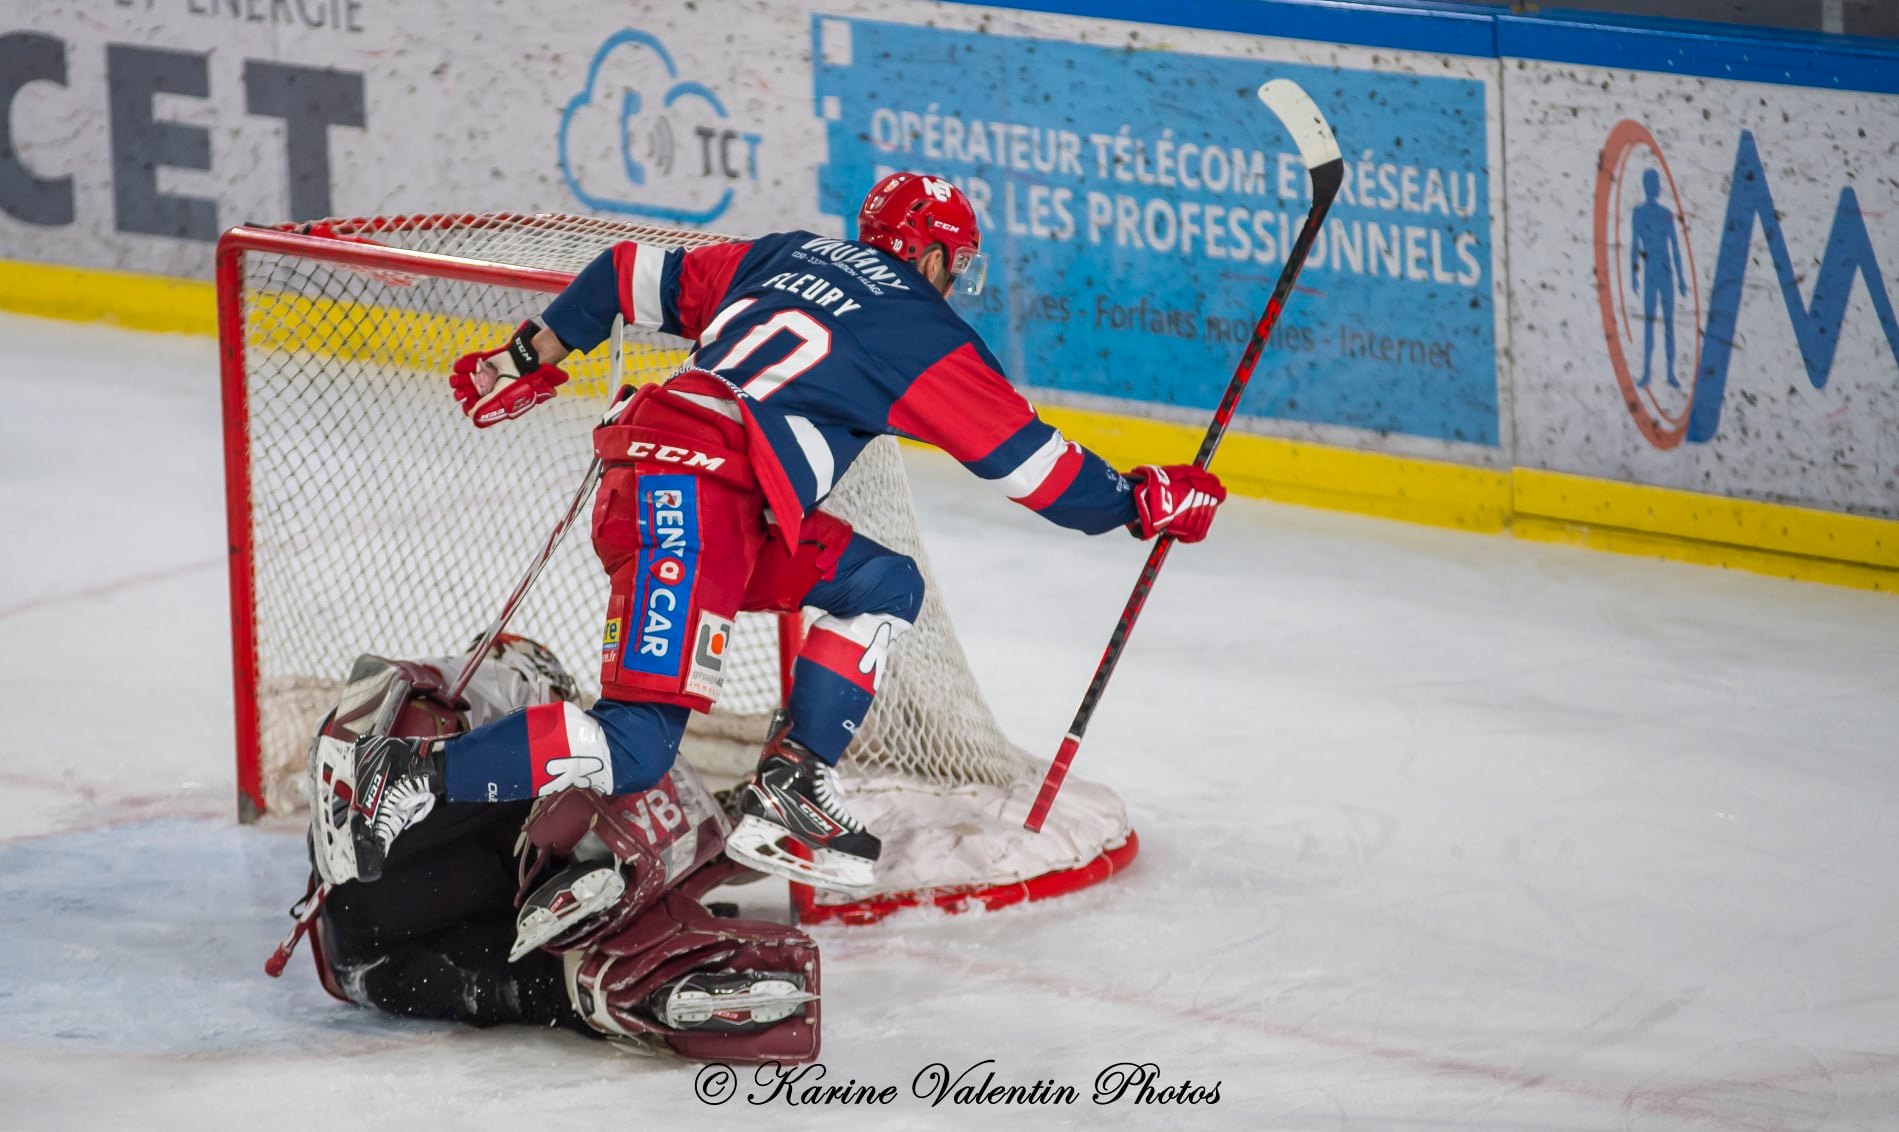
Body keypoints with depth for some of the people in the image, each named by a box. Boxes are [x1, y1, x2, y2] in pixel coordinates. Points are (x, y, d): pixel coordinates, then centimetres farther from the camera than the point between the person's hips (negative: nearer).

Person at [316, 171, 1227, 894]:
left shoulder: (785, 257, 23)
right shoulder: (920, 329, 4)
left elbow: (631, 278, 23)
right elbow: (1022, 457, 8)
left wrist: (525, 362, 30)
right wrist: (1135, 504, 20)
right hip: (695, 493, -9)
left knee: (884, 584, 18)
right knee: (634, 748, -16)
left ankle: (788, 791, 10)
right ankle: (404, 781, -20)